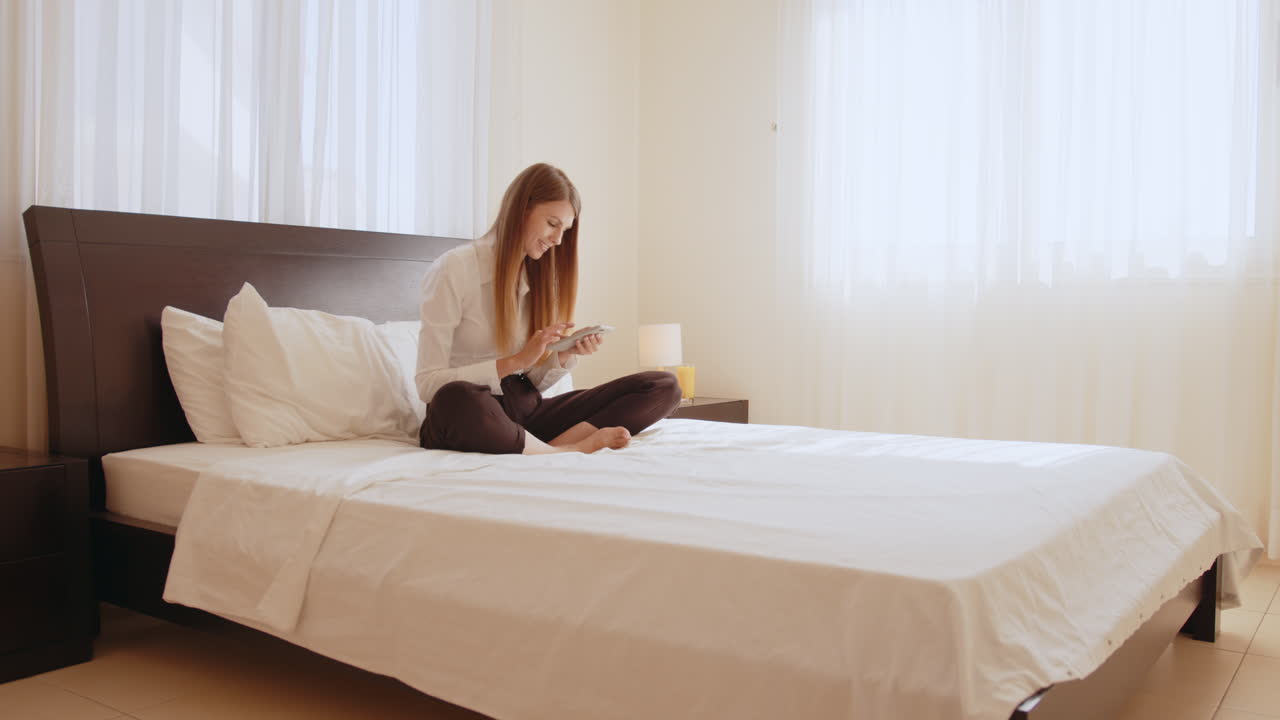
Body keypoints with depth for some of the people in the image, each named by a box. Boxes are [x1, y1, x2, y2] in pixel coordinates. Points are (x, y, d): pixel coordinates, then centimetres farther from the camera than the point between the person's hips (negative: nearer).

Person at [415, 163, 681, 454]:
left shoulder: (540, 276, 13)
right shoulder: (453, 269, -8)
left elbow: (533, 382, 12)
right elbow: (428, 383, -13)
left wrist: (565, 355, -9)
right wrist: (516, 360, -19)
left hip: (526, 409, 6)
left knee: (664, 386, -7)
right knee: (454, 399, -45)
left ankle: (561, 444, -27)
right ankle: (563, 453, -23)